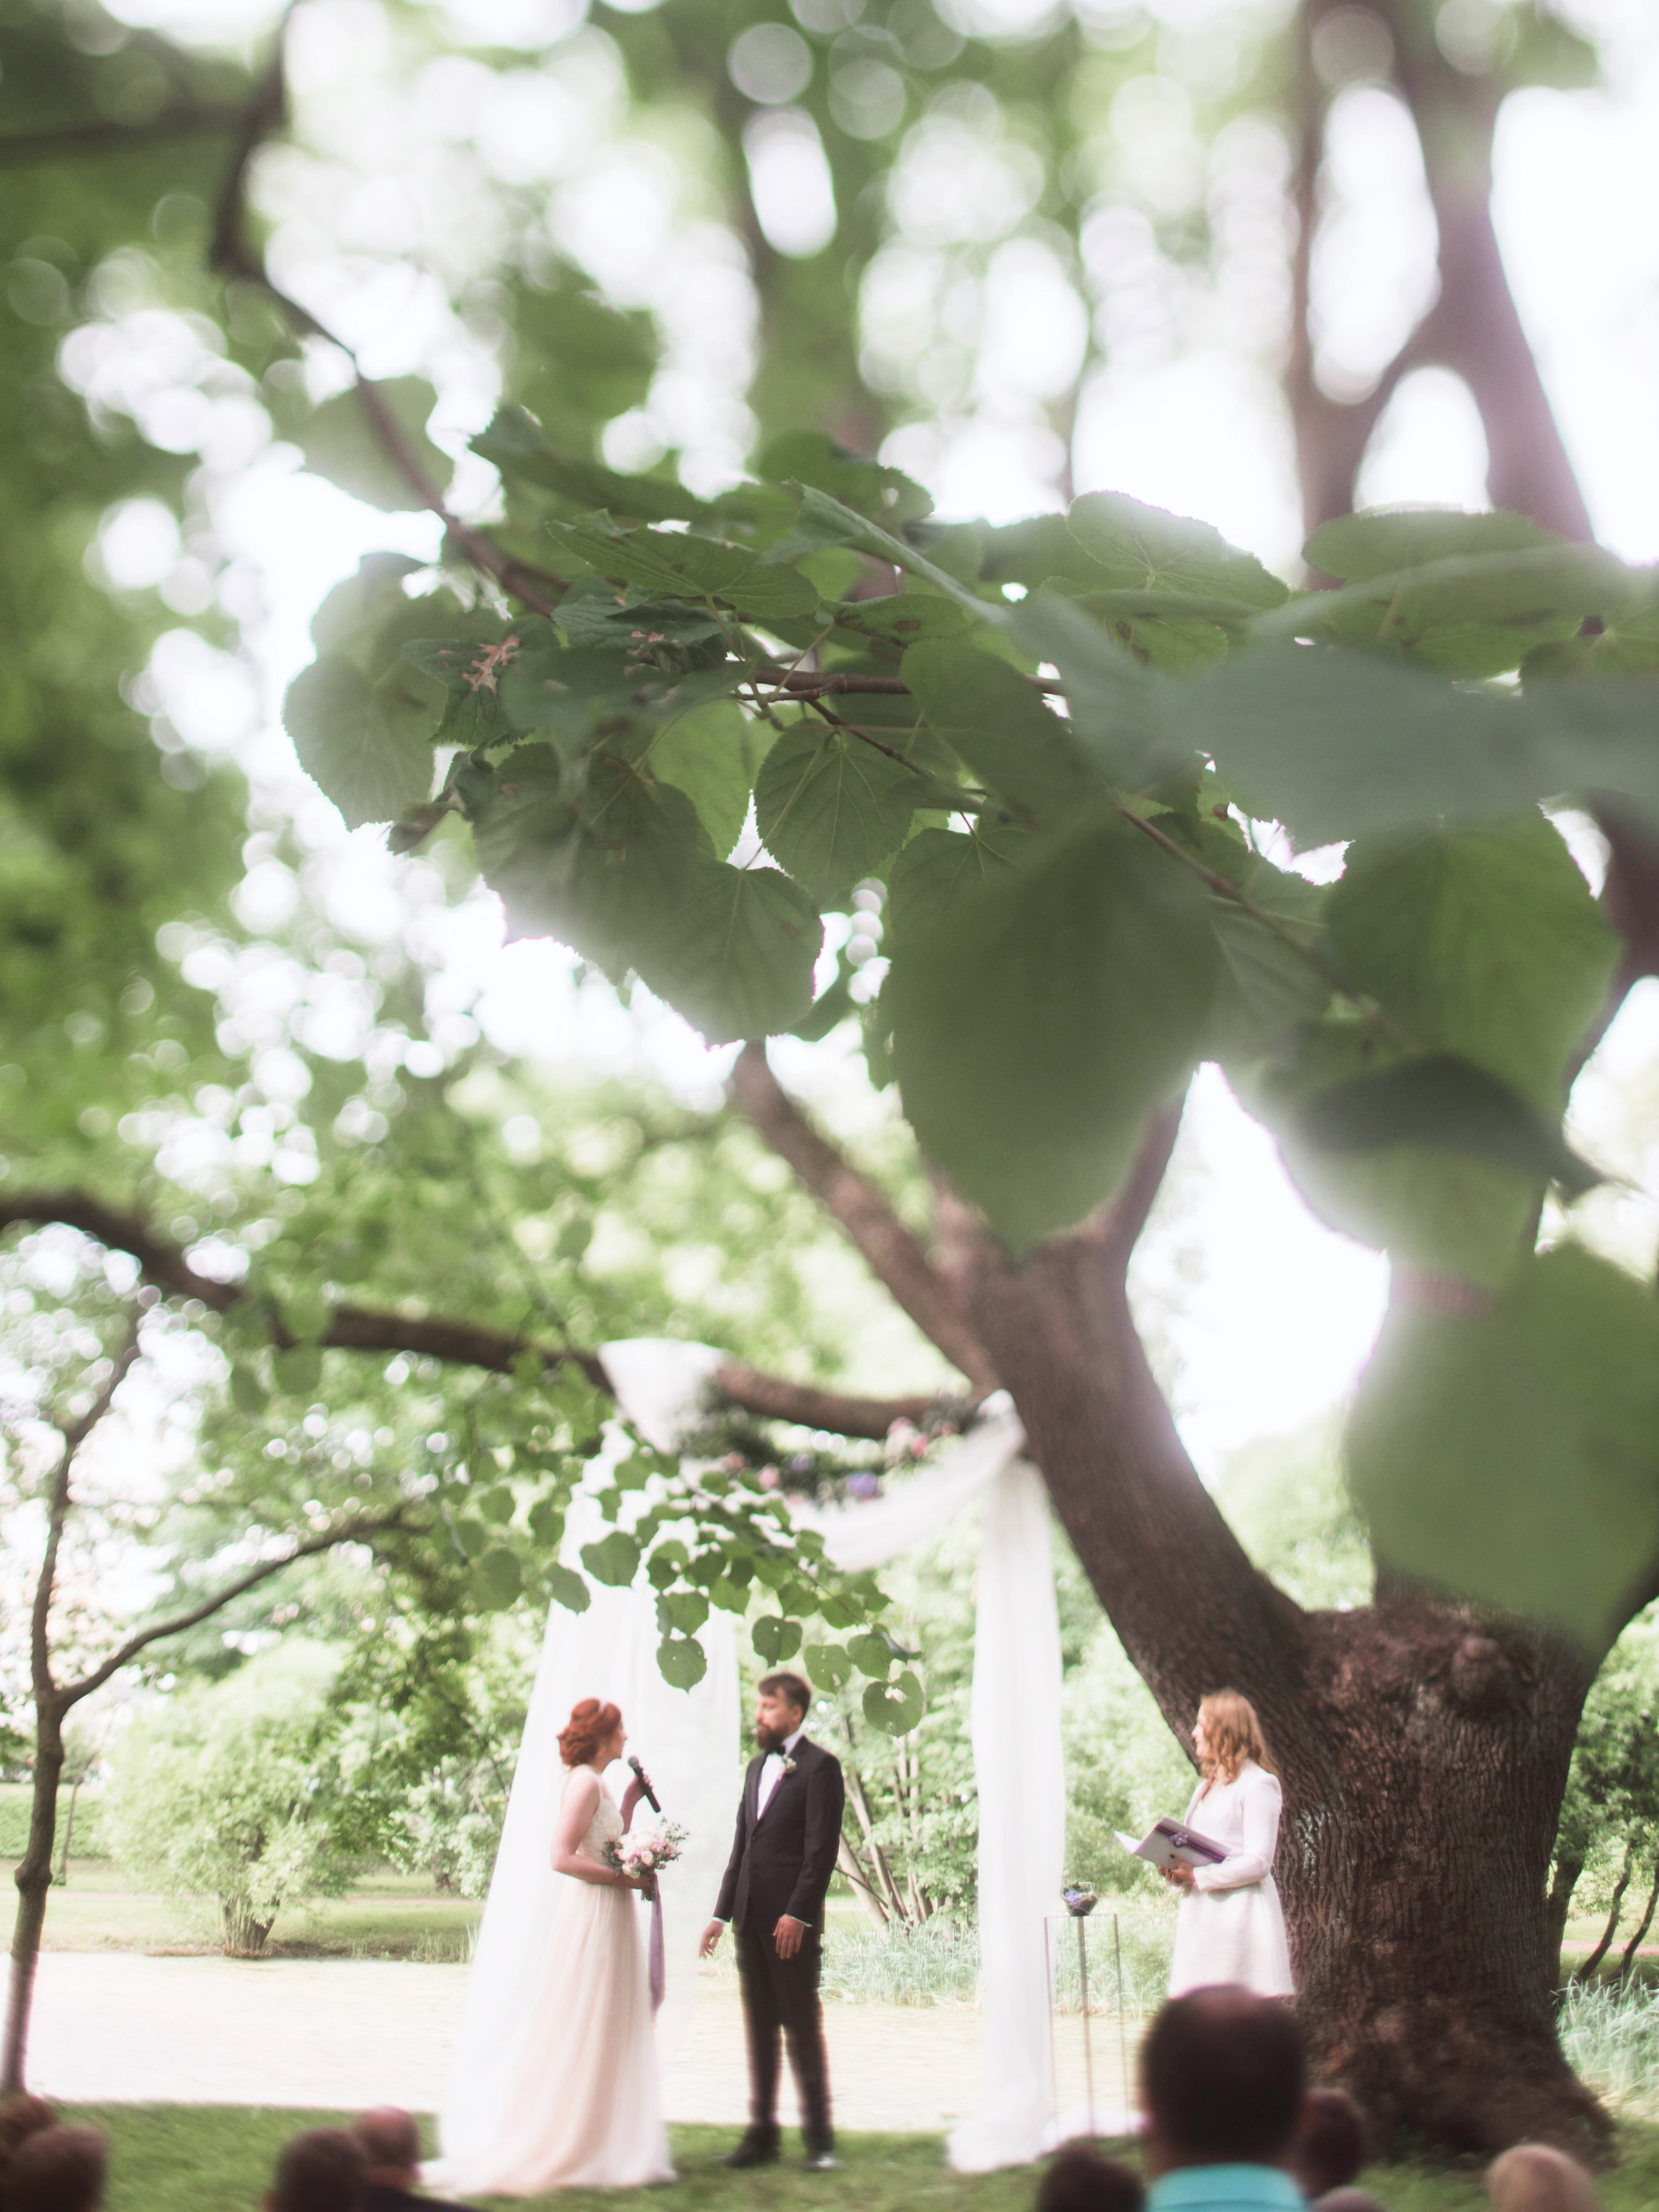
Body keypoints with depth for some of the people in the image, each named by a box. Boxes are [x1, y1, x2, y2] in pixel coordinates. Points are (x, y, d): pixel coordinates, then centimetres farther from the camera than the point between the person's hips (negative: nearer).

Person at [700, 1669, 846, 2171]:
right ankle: (762, 2134, 14)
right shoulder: (757, 1766, 18)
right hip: (751, 1918, 7)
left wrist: (797, 1914, -18)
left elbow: (822, 1848, -12)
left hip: (793, 1920, -7)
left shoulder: (820, 1766, -6)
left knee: (803, 2029, -2)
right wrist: (721, 1913, 14)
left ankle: (819, 2137, 4)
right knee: (759, 2030, 9)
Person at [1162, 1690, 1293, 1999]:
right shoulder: (1206, 1785, 22)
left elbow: (1258, 1863, -13)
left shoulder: (1258, 1784, -6)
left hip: (1240, 1912, -8)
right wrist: (1177, 1871, 3)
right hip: (1202, 1914, 8)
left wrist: (1197, 1876, -16)